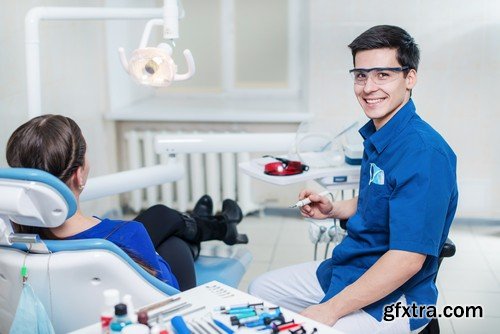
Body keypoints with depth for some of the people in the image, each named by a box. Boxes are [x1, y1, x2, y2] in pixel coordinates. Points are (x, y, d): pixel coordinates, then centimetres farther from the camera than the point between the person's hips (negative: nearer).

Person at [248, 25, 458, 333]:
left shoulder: (424, 151, -25)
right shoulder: (376, 134, 3)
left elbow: (407, 259, -28)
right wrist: (333, 209, 2)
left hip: (393, 299, -9)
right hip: (345, 269, 9)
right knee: (260, 290, 18)